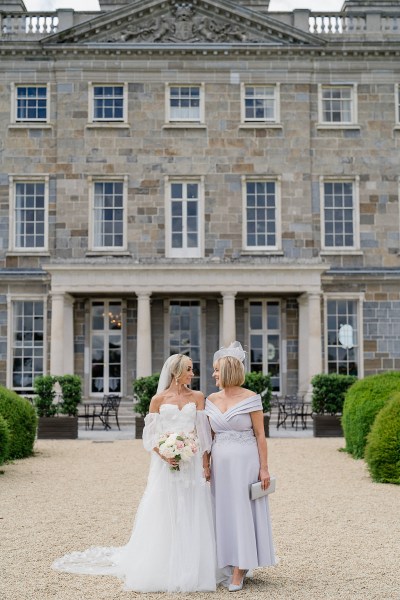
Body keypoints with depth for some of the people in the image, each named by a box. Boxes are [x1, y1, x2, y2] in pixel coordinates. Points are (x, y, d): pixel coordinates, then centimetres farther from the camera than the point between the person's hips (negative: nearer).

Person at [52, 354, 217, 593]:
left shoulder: (198, 397, 7)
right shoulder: (159, 400, 4)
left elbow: (204, 434, 4)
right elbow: (150, 436, 3)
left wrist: (205, 465, -4)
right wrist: (164, 455, -14)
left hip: (192, 465, 1)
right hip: (166, 465, -1)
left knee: (192, 517, 1)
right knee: (163, 517, 0)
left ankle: (190, 571, 10)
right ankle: (161, 570, 9)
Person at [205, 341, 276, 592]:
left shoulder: (251, 398, -8)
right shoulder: (211, 400, 7)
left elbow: (260, 435, -6)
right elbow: (210, 436, 12)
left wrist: (264, 468, -10)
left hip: (245, 462, -5)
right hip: (220, 463, 5)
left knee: (243, 512, -1)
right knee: (223, 512, 7)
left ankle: (239, 571, 4)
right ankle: (233, 565, 17)